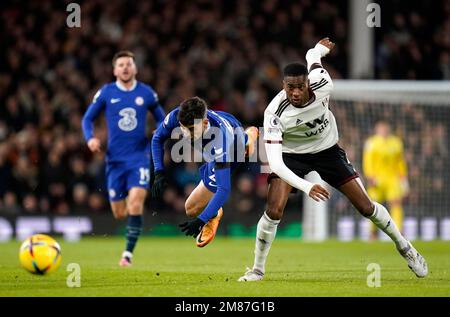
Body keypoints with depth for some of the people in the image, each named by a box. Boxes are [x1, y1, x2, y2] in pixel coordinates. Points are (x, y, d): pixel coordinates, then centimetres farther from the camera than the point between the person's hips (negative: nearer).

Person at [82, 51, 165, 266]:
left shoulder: (146, 93, 3)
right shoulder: (106, 93, 2)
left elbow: (160, 118, 17)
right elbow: (88, 118, 9)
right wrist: (90, 138, -9)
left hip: (139, 157, -1)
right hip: (115, 158, 1)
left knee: (135, 202, -21)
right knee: (119, 214, 4)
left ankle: (128, 253, -16)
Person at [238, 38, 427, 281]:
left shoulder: (322, 86, -28)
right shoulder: (275, 113, -34)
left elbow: (313, 57, -5)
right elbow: (274, 161, -38)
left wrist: (318, 50, 20)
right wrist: (306, 187, -50)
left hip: (327, 151, 2)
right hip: (291, 155, -2)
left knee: (365, 207, 3)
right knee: (273, 212, -21)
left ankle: (403, 245, 27)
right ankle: (258, 270, -2)